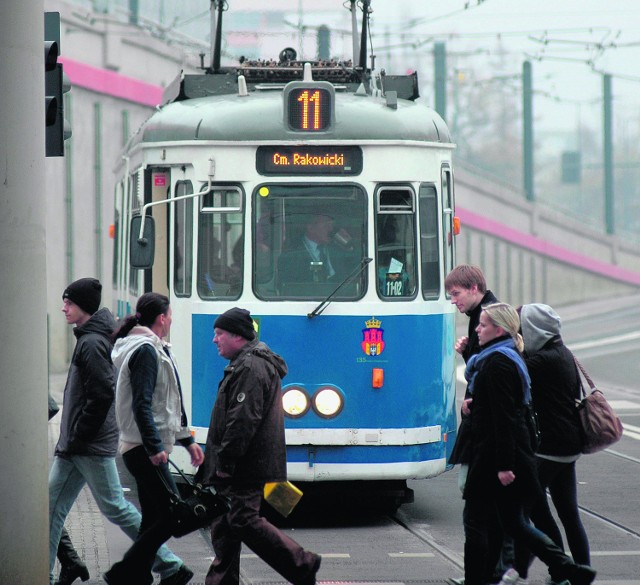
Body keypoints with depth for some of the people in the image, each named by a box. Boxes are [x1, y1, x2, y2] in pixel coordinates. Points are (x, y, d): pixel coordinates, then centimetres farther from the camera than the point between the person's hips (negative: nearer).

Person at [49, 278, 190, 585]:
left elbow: (102, 395, -23)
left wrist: (80, 435, -17)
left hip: (92, 446, -10)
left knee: (115, 507, -4)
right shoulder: (88, 338, 15)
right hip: (75, 445, 10)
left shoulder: (92, 343, -16)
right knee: (53, 503, 7)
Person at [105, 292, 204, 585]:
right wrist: (155, 448, -24)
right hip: (146, 450, -11)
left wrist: (186, 440, 27)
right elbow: (142, 405, -21)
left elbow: (166, 405, 26)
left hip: (145, 450, 11)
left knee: (153, 520, 10)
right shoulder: (147, 351, -13)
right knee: (170, 517, -10)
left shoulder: (153, 350, 19)